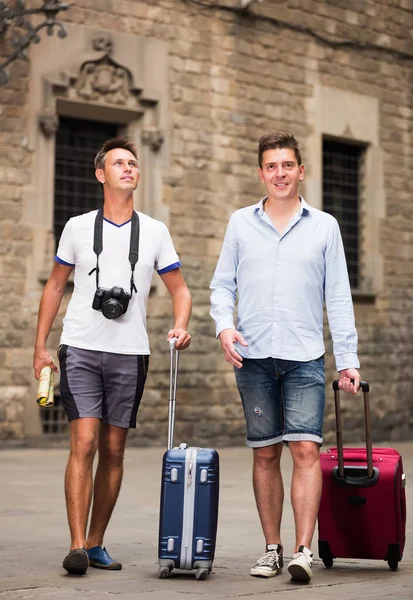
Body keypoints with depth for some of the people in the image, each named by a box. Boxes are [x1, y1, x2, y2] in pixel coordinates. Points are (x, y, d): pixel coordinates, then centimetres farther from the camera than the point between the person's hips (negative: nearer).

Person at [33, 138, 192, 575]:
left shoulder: (154, 232, 8)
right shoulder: (78, 227, 6)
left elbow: (179, 289, 12)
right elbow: (55, 286, 11)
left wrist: (180, 326, -9)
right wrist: (40, 347, 6)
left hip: (130, 355, 2)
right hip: (81, 350, -2)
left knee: (114, 451, 5)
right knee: (84, 444, -13)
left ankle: (96, 544, 16)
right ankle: (77, 546, -11)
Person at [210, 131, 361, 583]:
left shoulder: (324, 226, 7)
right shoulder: (241, 223, 10)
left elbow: (338, 296, 7)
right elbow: (223, 283, 12)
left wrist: (348, 359, 2)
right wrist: (223, 325, -8)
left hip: (305, 358, -1)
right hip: (253, 357, 1)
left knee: (306, 449, -12)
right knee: (265, 453, 6)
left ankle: (303, 550, -12)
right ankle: (272, 548, 15)